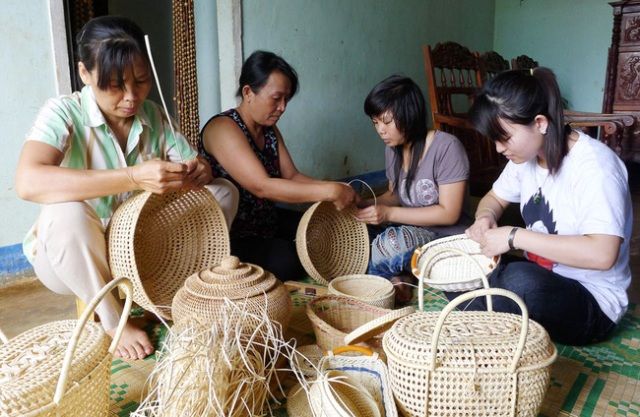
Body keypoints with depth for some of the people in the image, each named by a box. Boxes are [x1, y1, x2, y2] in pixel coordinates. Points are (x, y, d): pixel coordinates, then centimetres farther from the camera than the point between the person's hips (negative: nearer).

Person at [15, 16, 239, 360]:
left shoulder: (154, 117, -3)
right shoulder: (64, 113, -18)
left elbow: (193, 169, -3)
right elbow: (28, 182, -36)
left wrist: (199, 172, -29)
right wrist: (134, 177, -45)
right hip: (73, 259, -3)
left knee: (223, 191, -9)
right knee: (67, 212, -38)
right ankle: (113, 322, -12)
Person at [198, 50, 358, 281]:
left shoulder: (269, 129, 8)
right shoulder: (223, 128, -21)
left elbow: (291, 176, 1)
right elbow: (262, 186, -32)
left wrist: (335, 190, -16)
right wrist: (329, 191, -33)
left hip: (265, 220, 9)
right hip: (229, 236, -8)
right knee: (287, 260, -27)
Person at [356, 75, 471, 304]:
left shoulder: (446, 147, -19)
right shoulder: (393, 149, 3)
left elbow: (449, 213, -20)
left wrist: (389, 213, -23)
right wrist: (370, 204, -8)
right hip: (410, 231, 7)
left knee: (392, 242, -35)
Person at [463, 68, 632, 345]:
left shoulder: (594, 165, -22)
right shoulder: (526, 155, 0)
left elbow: (602, 254, -34)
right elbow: (494, 198, 16)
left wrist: (515, 236, -30)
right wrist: (485, 217, -8)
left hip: (593, 302, -7)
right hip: (539, 276, 7)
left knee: (520, 280, -37)